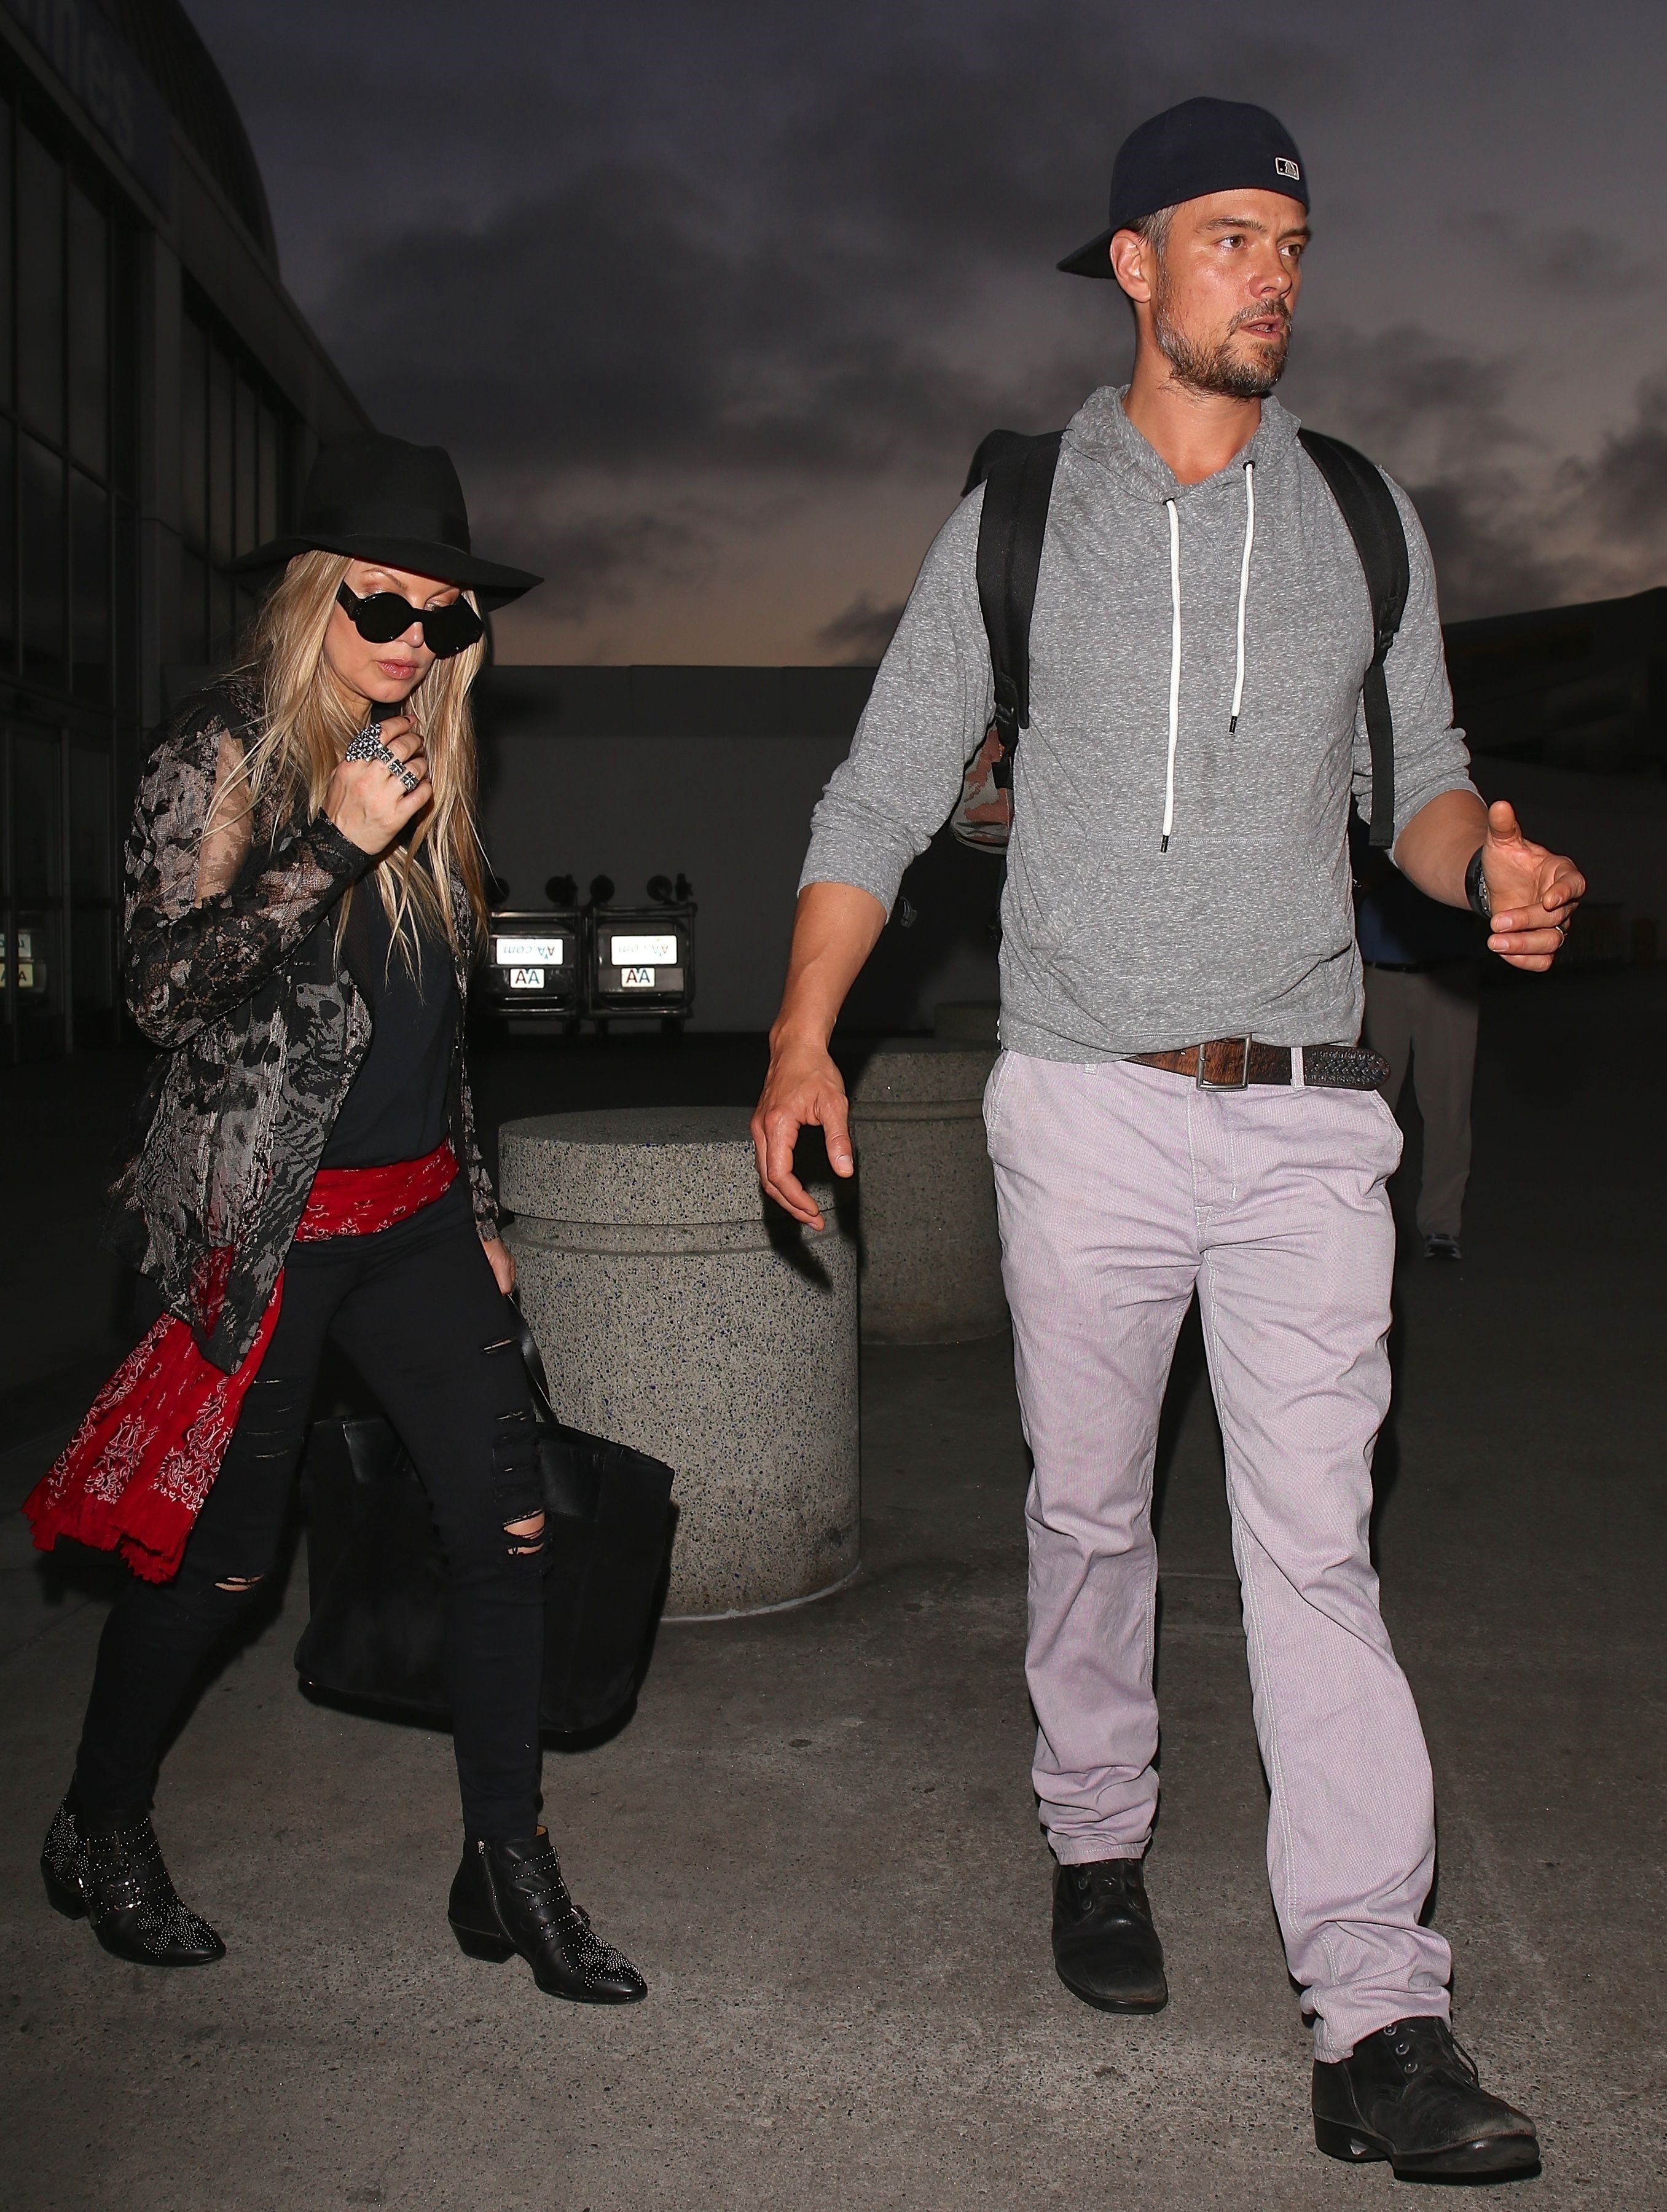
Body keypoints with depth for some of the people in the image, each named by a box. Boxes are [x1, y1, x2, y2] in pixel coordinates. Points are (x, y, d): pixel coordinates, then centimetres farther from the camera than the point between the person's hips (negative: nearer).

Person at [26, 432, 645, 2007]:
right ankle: (98, 1836, 30)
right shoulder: (222, 754, -5)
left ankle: (507, 1871, 12)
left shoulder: (424, 767, 14)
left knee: (508, 1517, -2)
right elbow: (165, 985, -15)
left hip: (415, 1216, 6)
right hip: (267, 1225, -6)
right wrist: (336, 844, -22)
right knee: (217, 1556, 4)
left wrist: (476, 1210, 19)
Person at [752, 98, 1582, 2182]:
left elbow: (1415, 776, 16)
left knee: (1316, 1541, -5)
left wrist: (1488, 860, -9)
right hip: (1088, 1103, 0)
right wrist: (804, 1037, -6)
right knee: (1088, 1513, 10)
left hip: (1306, 1114, 1)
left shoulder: (1363, 521, 11)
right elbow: (884, 792, 5)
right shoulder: (1018, 517, 5)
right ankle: (1097, 1845, 32)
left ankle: (1377, 2021, -2)